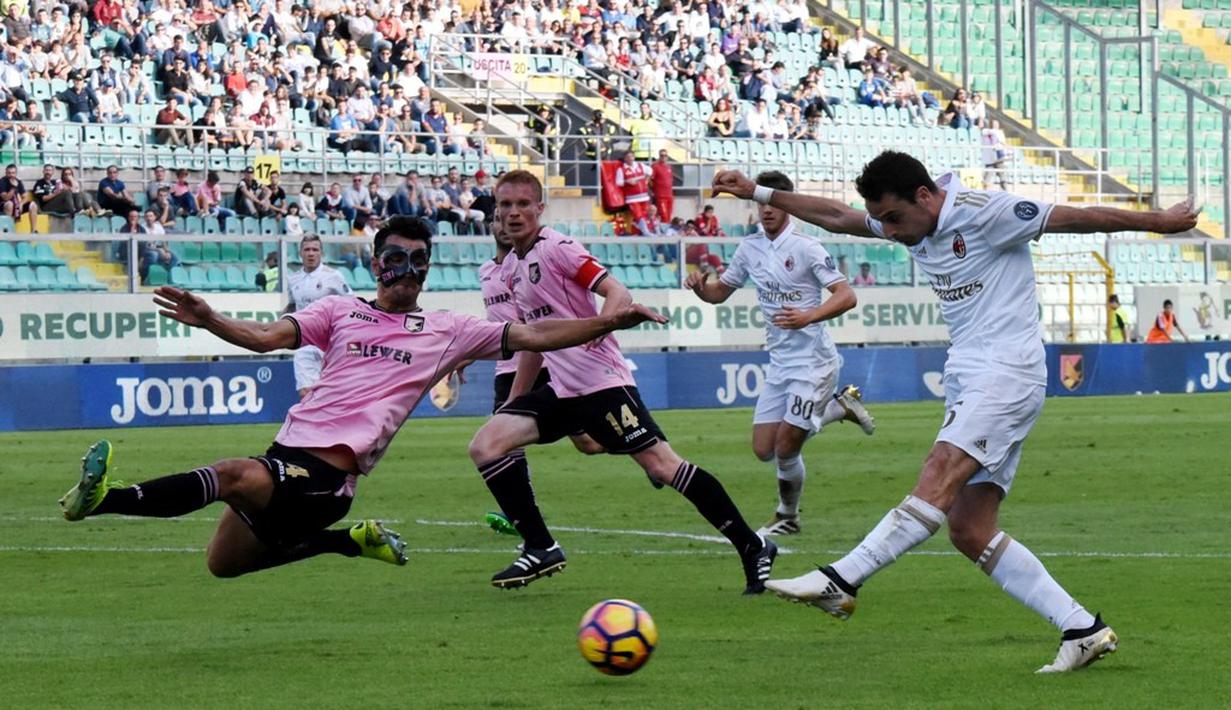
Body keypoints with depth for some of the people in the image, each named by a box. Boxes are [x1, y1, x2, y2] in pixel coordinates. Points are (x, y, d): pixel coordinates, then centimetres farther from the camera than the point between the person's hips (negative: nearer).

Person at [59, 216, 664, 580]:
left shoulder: (446, 331, 11)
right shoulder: (339, 311, 15)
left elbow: (530, 336, 8)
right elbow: (268, 337, 3)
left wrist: (607, 322, -3)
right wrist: (208, 320, -16)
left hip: (332, 468, -5)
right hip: (291, 446, 5)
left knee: (233, 476, -32)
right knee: (224, 562, 16)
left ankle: (103, 498, -42)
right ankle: (353, 542, 29)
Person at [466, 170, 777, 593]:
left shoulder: (556, 249, -8)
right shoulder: (511, 268, 15)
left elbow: (618, 294, -16)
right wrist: (514, 399, 27)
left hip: (601, 381, -8)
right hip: (561, 389, 8)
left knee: (660, 465, -13)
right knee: (485, 446, -6)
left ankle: (752, 548, -8)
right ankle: (540, 550, 0)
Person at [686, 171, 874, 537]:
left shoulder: (805, 248, -13)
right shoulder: (750, 249, 7)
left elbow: (846, 296, -18)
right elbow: (719, 292, 18)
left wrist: (808, 317, -34)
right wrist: (699, 286, -6)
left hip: (813, 359, -7)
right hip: (779, 361, 7)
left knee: (785, 448, -10)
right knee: (764, 449, 5)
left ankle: (787, 517, 17)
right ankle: (841, 405, 22)